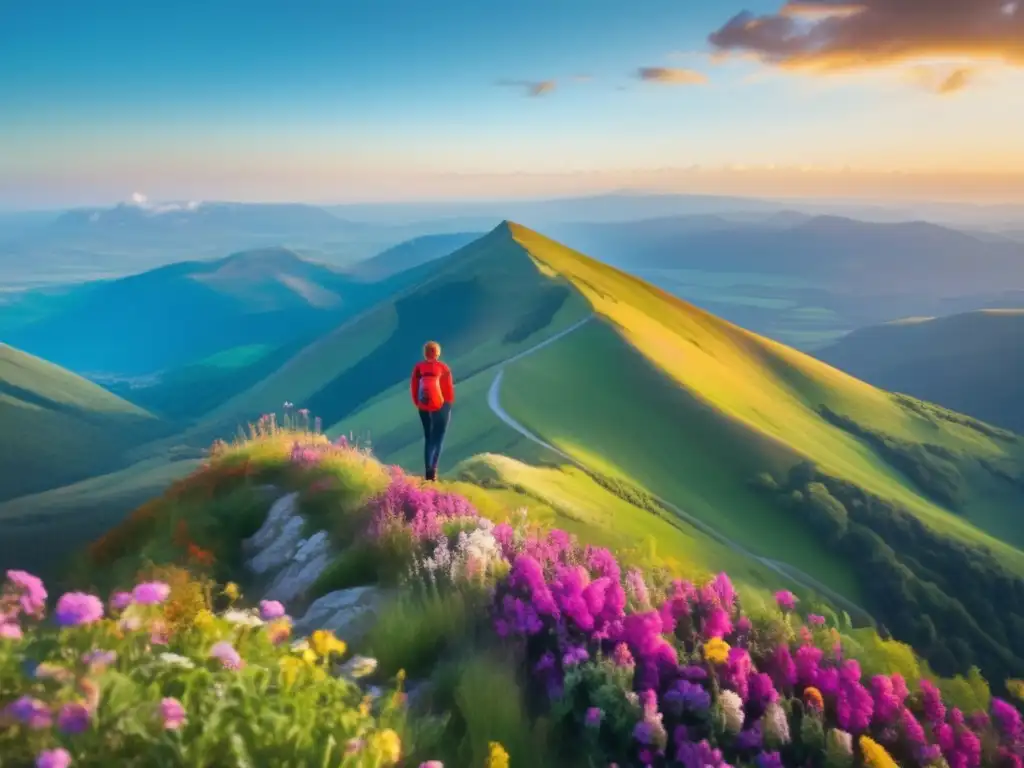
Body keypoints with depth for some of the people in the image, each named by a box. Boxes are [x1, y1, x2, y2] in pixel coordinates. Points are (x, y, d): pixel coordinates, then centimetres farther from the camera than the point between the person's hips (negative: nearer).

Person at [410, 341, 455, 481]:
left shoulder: (418, 367, -3)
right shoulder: (443, 368, -10)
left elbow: (413, 387, 1)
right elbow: (449, 389, -6)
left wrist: (417, 403, 14)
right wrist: (449, 403, 10)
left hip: (424, 407, 3)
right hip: (440, 406, -3)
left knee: (428, 438, 16)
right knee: (437, 438, 1)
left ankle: (429, 470, 13)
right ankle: (432, 470, -14)